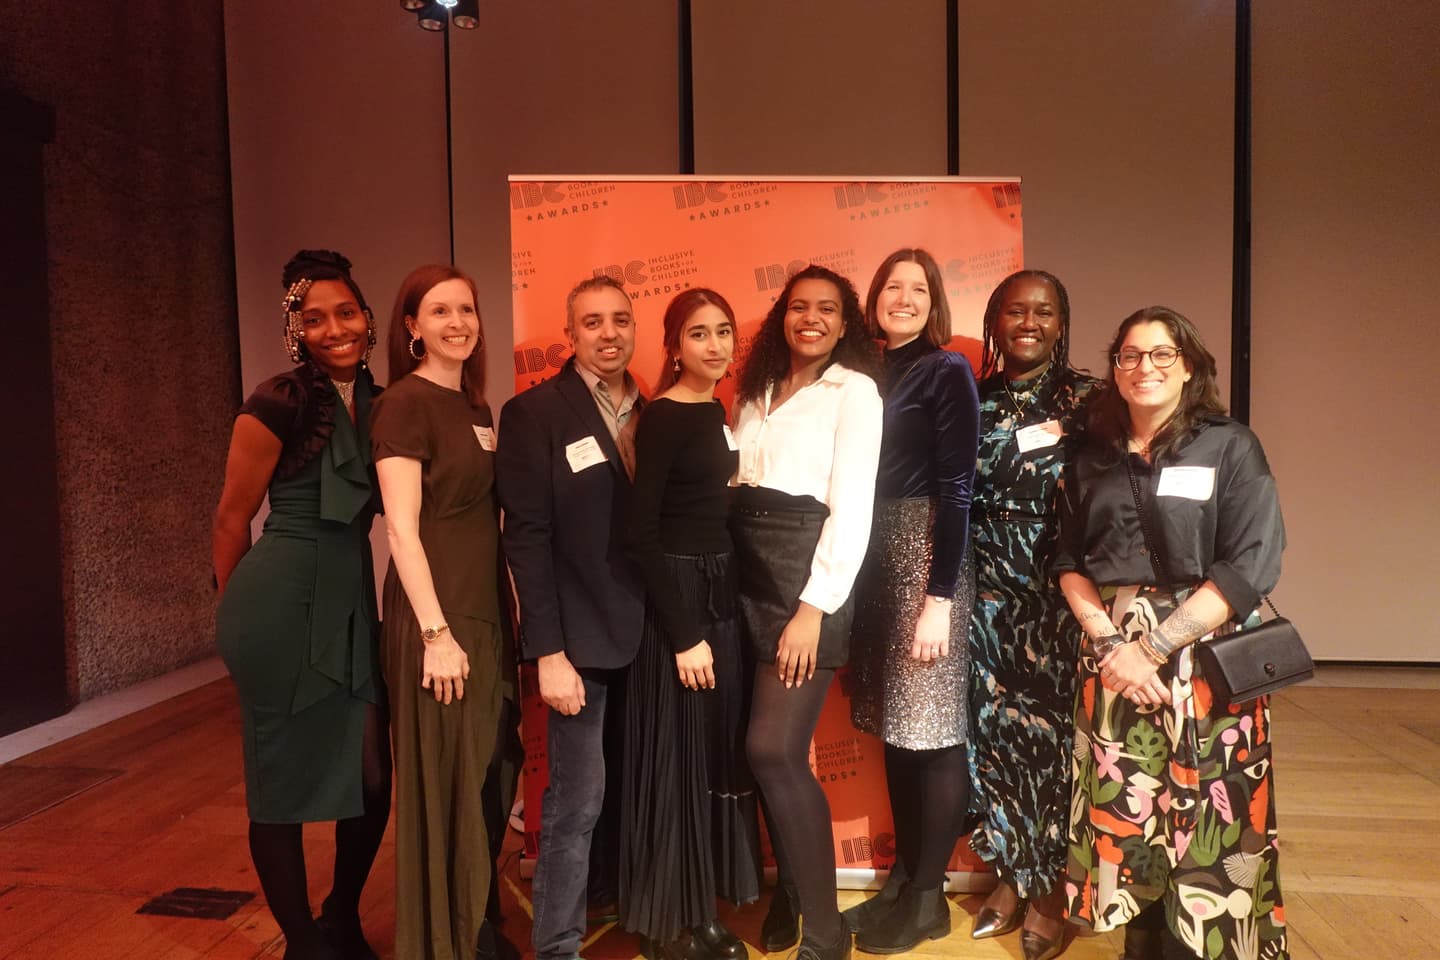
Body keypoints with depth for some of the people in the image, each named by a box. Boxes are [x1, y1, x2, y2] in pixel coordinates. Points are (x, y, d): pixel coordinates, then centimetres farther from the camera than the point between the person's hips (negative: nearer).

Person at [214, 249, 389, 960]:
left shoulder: (378, 404, 6)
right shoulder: (277, 404, -12)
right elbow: (232, 517, -4)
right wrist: (239, 611, 9)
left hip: (351, 601, 6)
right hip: (283, 607, -6)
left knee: (372, 775, 10)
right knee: (284, 779, 8)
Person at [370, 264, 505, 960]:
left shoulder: (474, 405, 13)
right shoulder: (405, 403, -11)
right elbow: (401, 528, -16)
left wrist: (503, 616, 14)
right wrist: (436, 633, -19)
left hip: (482, 614, 8)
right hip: (434, 621, -8)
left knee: (478, 781, 16)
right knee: (440, 789, 4)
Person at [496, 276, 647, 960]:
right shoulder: (533, 413, -8)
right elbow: (527, 538, -13)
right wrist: (549, 652, -17)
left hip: (641, 633, 5)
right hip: (579, 638, -5)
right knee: (576, 799, 0)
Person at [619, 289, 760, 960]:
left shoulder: (716, 411, 10)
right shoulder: (663, 417, -14)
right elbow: (641, 531, -18)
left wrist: (718, 616, 9)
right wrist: (685, 634, -18)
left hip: (720, 594, 8)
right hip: (676, 600, -8)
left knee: (718, 753, 15)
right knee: (678, 758, 3)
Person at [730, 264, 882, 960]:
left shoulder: (855, 391, -2)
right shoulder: (756, 391, 16)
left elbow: (852, 509, -10)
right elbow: (737, 481, 15)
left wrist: (813, 609, -16)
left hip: (809, 576, -6)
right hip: (748, 576, 6)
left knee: (774, 751, -10)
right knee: (769, 752, 8)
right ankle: (790, 889, 30)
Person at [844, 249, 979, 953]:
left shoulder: (947, 372, -6)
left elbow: (955, 490, -12)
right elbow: (862, 482, 12)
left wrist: (940, 597, -17)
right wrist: (859, 574, 8)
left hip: (928, 561, -6)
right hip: (874, 561, 7)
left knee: (932, 731, 2)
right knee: (896, 729, 13)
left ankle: (927, 898, 16)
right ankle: (902, 878, 27)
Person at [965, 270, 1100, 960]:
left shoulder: (1085, 400, 0)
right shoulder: (974, 399, 7)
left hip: (1057, 588, -2)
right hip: (987, 587, 2)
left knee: (1050, 726, 3)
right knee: (992, 722, 6)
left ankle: (1050, 884, 22)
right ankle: (1010, 872, 25)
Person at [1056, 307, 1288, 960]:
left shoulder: (1231, 448, -2)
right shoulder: (1094, 459, 10)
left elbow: (1249, 569, -10)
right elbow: (1070, 564, 8)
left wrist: (1153, 646, -15)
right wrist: (1110, 642, -9)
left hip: (1203, 660, -3)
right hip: (1112, 658, 3)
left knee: (1206, 829, 1)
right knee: (1124, 822, 7)